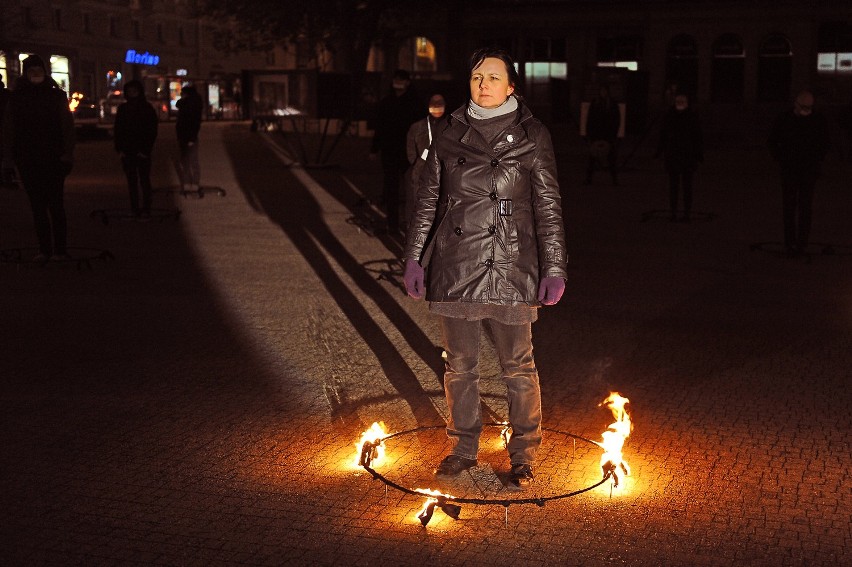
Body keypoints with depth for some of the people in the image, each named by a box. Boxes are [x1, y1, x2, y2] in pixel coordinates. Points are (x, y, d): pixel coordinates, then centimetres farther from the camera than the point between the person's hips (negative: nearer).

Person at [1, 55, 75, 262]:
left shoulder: (56, 95, 3)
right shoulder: (17, 97, 7)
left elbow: (67, 125, -1)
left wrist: (67, 152, -12)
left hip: (53, 158, -2)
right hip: (27, 160, 2)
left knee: (56, 205, -4)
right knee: (38, 206, 6)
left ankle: (60, 249, 1)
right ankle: (44, 249, 11)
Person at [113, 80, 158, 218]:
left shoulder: (147, 108, 0)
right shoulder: (122, 109, 9)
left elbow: (152, 131, -2)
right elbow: (117, 130, 10)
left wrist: (146, 149, -10)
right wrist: (120, 148, -1)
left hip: (142, 152, -3)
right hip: (127, 152, 3)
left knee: (144, 180, -1)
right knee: (131, 181, 5)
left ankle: (146, 209, 1)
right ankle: (134, 209, 8)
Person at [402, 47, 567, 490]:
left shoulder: (531, 136, 0)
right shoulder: (450, 134, 7)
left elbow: (548, 206, 0)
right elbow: (427, 200, 11)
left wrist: (554, 268, -4)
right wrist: (414, 258, 7)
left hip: (511, 269, -2)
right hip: (455, 266, 3)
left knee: (518, 367, 3)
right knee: (459, 365, 12)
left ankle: (523, 457, 18)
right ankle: (463, 449, 28)